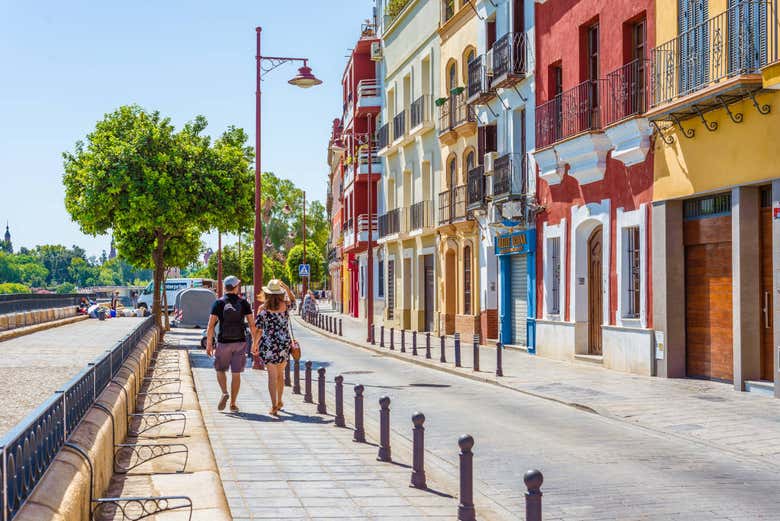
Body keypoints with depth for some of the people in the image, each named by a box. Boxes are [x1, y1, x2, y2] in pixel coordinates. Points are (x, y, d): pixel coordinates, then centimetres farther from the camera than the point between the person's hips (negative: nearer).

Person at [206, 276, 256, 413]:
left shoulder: (218, 303, -4)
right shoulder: (243, 303, -1)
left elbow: (211, 325, -10)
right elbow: (252, 324, -3)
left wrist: (209, 344, -5)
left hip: (224, 342, -1)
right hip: (240, 342, 1)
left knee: (220, 370, 17)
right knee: (236, 374, 7)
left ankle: (225, 393, -7)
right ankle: (233, 404, 8)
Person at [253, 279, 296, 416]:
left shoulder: (263, 308, -9)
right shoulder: (285, 305, -2)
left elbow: (259, 330, -7)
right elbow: (293, 299, 23)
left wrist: (254, 345, 5)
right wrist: (284, 285, 18)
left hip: (268, 344, -3)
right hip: (284, 344, 3)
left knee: (272, 375, 1)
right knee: (280, 373, 19)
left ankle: (274, 406, -5)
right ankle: (279, 402, 33)